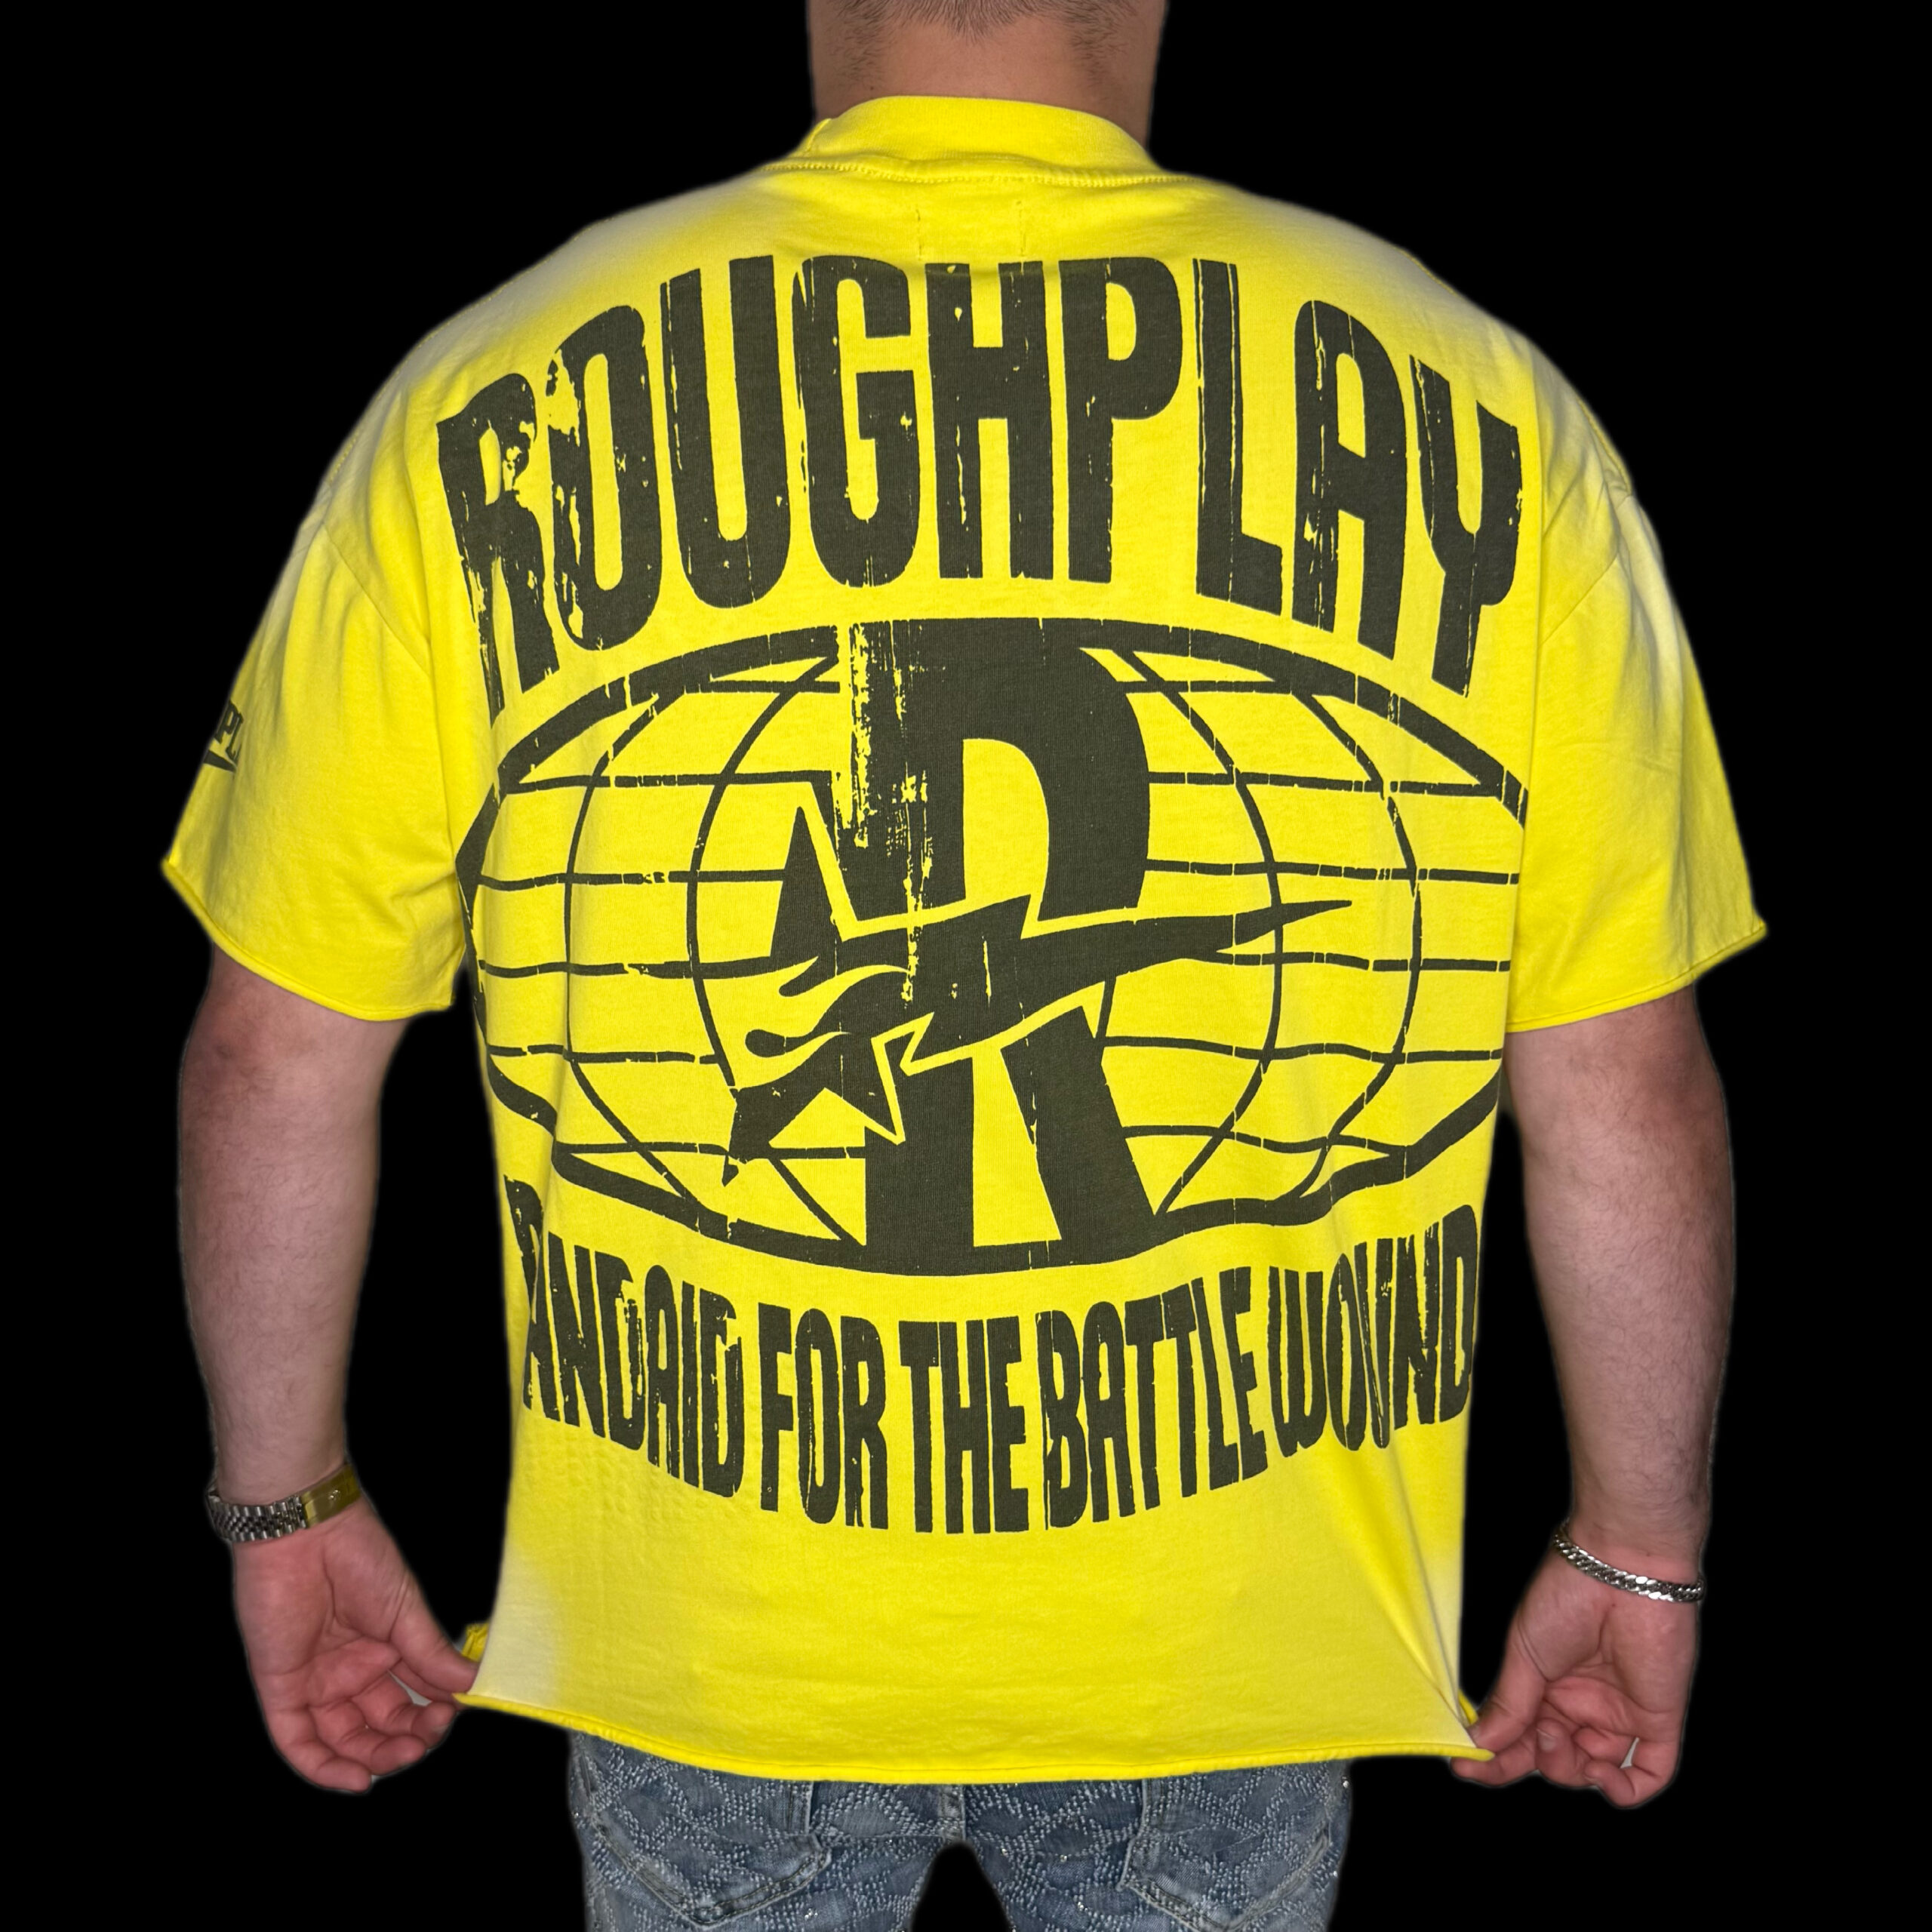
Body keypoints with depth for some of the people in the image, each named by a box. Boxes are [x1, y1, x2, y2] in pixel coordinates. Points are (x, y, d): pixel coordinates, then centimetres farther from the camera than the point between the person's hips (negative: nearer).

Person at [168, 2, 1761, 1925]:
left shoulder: (496, 409, -12)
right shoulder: (1480, 420, -12)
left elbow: (277, 1052, -7)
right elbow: (1628, 1083, -7)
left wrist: (287, 1502, 8)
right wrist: (1643, 1549, 7)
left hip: (703, 1629, 1)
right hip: (1231, 1633, 1)